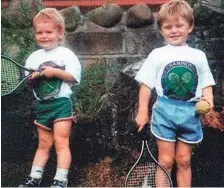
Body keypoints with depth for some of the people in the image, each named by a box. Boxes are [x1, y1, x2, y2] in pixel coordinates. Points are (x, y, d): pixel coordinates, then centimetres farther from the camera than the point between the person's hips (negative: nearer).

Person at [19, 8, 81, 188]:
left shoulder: (66, 54, -4)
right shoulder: (33, 57, 10)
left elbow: (74, 77, -12)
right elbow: (27, 82, 11)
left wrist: (55, 72, -20)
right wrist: (32, 78, -10)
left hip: (61, 103, -5)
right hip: (42, 105, 5)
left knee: (61, 142, -6)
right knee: (44, 144, 14)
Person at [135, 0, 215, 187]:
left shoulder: (198, 55, 7)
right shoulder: (157, 54, 1)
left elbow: (206, 83, 11)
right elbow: (146, 85, 2)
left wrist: (208, 100, -9)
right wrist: (142, 112, -2)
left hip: (190, 112, 2)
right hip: (165, 111, -2)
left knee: (184, 161, 11)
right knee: (166, 160, 4)